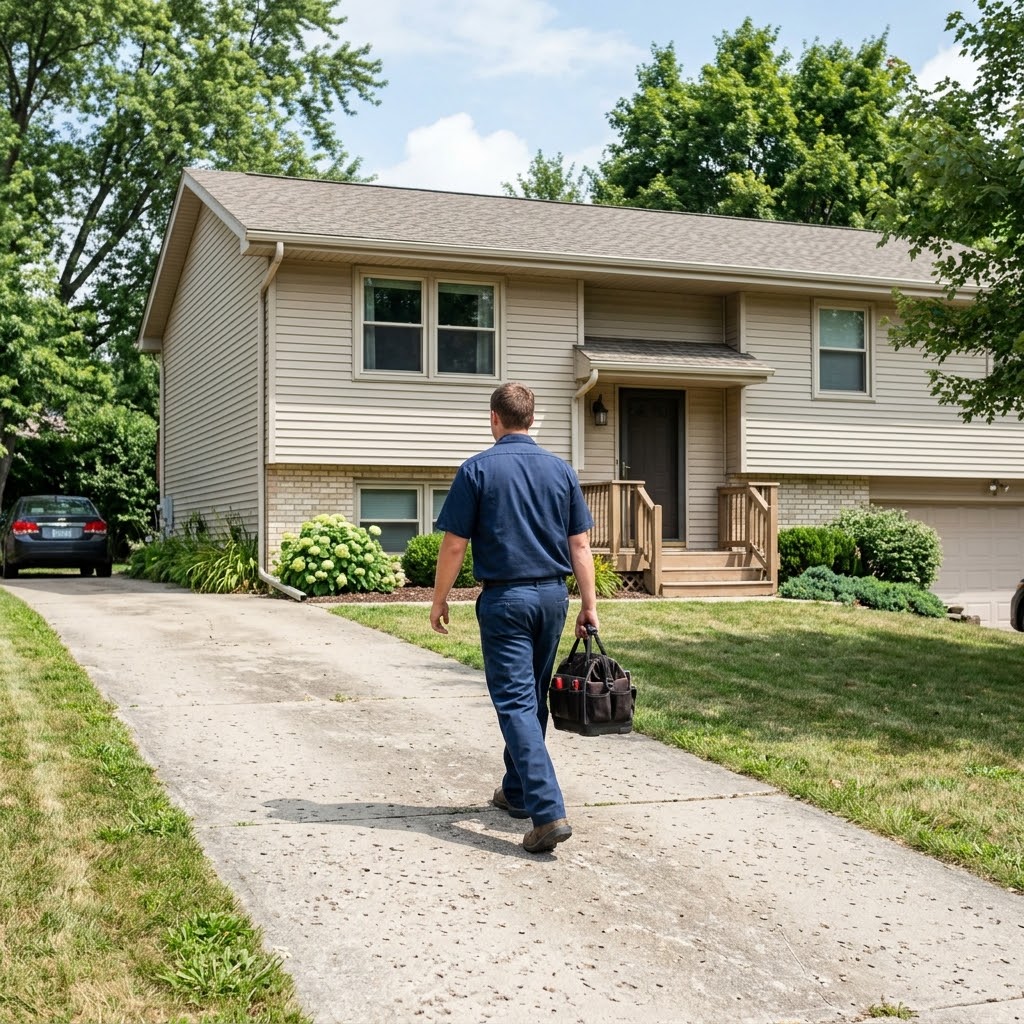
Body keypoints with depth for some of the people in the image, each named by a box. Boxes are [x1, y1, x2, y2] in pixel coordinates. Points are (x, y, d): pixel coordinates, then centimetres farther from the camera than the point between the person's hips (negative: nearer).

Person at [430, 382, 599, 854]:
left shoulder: (477, 470, -7)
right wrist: (589, 605, 9)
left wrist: (439, 600, 4)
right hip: (553, 596, 5)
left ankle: (548, 811, -17)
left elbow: (454, 545, -8)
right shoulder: (561, 469, 4)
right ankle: (517, 790, 32)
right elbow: (579, 545, 4)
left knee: (515, 702, -6)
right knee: (533, 698, 18)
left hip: (504, 599, -5)